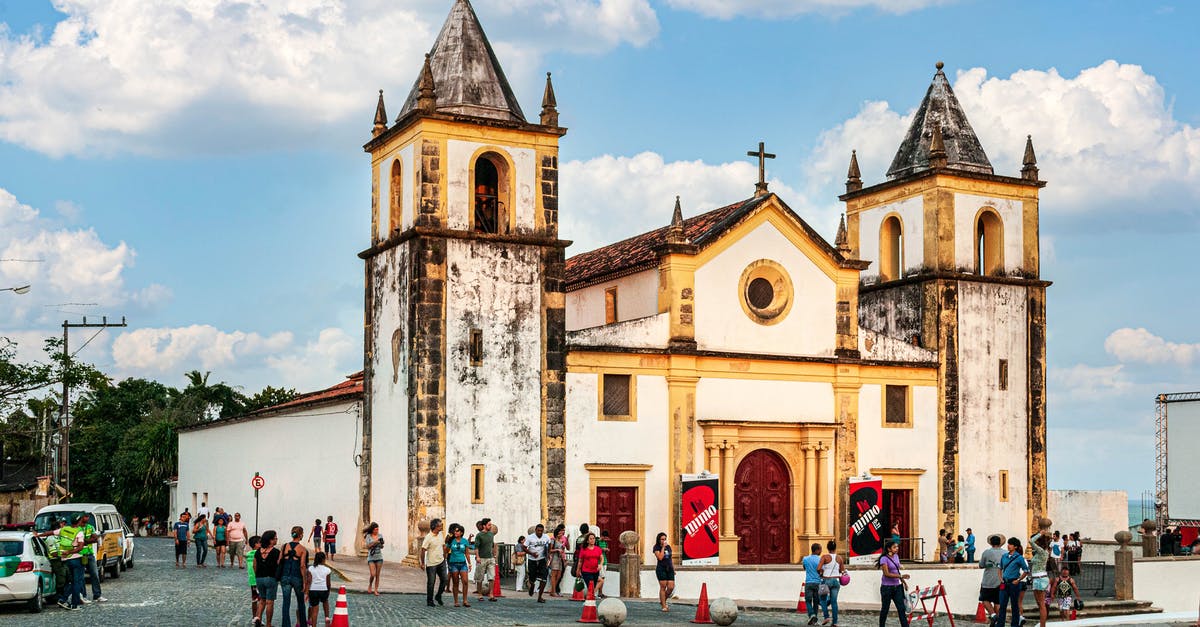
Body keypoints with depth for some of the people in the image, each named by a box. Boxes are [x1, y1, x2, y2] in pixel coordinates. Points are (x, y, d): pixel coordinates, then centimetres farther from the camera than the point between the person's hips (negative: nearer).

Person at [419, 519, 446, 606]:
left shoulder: (441, 534, 4)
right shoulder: (428, 537, -17)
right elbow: (423, 550, -15)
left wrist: (444, 558, 16)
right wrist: (422, 563, -13)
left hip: (441, 562, 6)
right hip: (431, 564, -6)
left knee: (444, 580, 6)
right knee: (431, 583, 2)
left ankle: (438, 596, 25)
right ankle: (429, 601, 14)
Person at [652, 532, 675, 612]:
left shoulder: (668, 547, 15)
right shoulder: (656, 547, -1)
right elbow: (660, 557, -16)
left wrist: (674, 569, 18)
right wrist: (663, 547, -11)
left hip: (669, 569, 5)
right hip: (661, 569, -5)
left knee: (671, 587, -4)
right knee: (663, 587, -5)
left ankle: (662, 601, 20)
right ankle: (664, 606, 1)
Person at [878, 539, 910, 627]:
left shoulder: (896, 556, 8)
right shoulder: (884, 559, -14)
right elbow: (887, 574, -21)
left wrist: (902, 580, 19)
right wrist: (901, 576, -25)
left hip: (897, 587, 6)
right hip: (887, 587, -6)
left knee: (901, 608, 0)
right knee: (885, 609, 6)